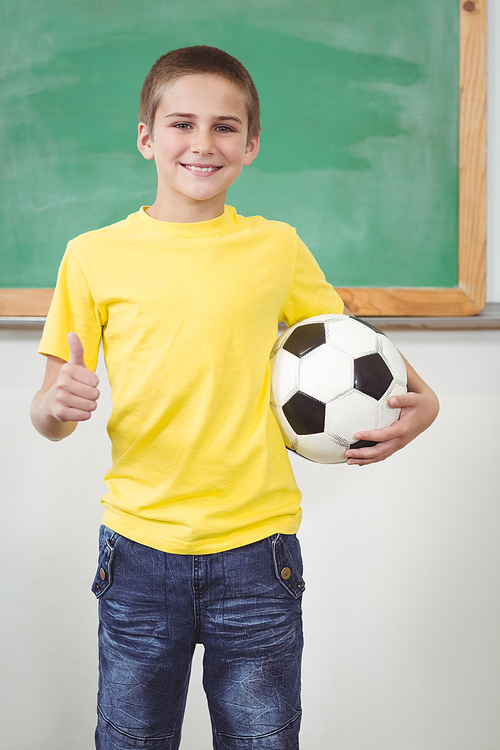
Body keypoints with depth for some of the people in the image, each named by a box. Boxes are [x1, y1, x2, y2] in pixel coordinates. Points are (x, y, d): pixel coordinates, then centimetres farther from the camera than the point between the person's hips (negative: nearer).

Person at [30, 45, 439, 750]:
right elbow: (50, 414, 2)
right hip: (139, 552, 0)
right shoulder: (95, 255, -1)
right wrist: (58, 404, -20)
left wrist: (420, 399, 3)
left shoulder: (277, 249, 2)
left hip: (256, 547, 0)